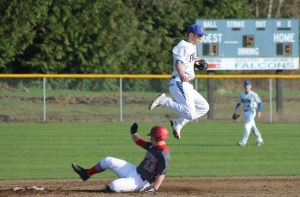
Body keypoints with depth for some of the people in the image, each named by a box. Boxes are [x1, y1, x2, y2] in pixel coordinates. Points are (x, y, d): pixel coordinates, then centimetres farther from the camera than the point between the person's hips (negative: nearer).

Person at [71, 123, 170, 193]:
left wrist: (154, 188, -40)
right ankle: (86, 173, 31)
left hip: (139, 181, -10)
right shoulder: (153, 146, 4)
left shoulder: (163, 155, -26)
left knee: (114, 186, -31)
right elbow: (139, 141, 19)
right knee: (108, 161, 12)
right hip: (134, 170, 10)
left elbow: (162, 173, -31)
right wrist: (133, 133, -1)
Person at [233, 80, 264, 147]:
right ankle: (259, 140, 28)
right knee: (253, 127, 15)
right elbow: (239, 103, 14)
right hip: (245, 112, 7)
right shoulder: (242, 94, 6)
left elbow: (259, 103, -9)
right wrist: (236, 109, 0)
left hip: (251, 112, -7)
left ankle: (243, 142, -18)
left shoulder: (253, 95, -11)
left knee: (247, 126, -15)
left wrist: (259, 111, -19)